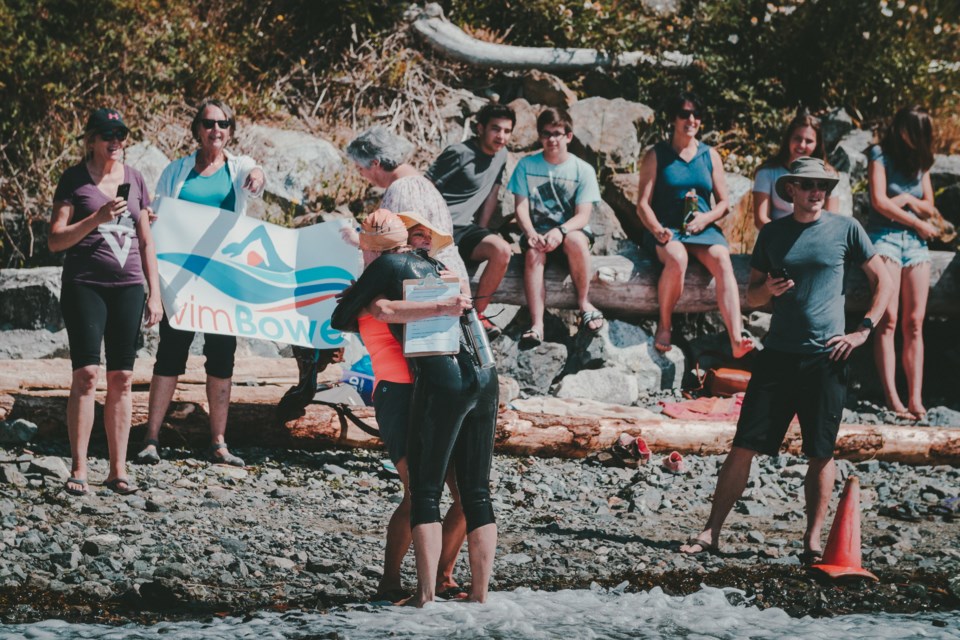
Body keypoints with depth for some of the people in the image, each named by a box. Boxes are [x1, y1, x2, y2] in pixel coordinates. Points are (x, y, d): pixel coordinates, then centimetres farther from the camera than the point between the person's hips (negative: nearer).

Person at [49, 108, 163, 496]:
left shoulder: (134, 179, 13)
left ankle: (118, 470, 5)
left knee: (122, 378, 2)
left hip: (127, 287, 4)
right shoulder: (74, 179, 1)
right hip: (84, 285, -4)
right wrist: (97, 218, -17)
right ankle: (78, 470, -10)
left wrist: (155, 294, 11)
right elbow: (55, 240, -4)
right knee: (87, 373, -12)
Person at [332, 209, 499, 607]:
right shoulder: (433, 265, 21)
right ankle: (479, 593, 9)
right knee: (476, 493, 9)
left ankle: (426, 594, -6)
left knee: (425, 493, 0)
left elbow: (339, 319, 7)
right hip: (484, 378, 6)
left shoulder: (387, 266, 3)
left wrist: (365, 320, 30)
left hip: (442, 381, -6)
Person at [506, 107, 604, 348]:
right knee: (533, 253, -34)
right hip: (538, 231, 1)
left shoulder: (583, 170, 1)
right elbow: (521, 206, -1)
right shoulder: (527, 165, 6)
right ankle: (537, 324, -42)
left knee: (576, 240, -37)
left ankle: (584, 303, -18)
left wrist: (560, 231, -29)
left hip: (572, 230, -1)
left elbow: (583, 215, -8)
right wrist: (531, 233, -22)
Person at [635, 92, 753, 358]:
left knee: (722, 260, -31)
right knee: (677, 258, -38)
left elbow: (724, 203, 14)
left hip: (703, 229, 2)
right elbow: (643, 204, 1)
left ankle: (736, 339, -46)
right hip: (667, 230, -2)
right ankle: (664, 326, -17)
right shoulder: (656, 156, 7)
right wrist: (657, 230, -19)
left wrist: (706, 218, -8)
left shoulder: (710, 156, 15)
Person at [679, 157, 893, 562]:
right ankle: (711, 533, 1)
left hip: (826, 357, -2)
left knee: (821, 453, 1)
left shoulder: (845, 230, 3)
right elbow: (752, 296, 15)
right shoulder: (772, 234, 9)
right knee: (744, 445, -2)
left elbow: (883, 282, 8)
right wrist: (768, 289, -8)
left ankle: (813, 541, 9)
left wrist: (863, 330, -1)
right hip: (779, 354, 2)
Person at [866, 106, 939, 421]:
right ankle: (892, 398, -19)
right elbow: (879, 201, -7)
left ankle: (915, 398, -9)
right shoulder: (880, 155, 2)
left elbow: (930, 208, 15)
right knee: (889, 320, -13)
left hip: (916, 242, 5)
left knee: (915, 324, -3)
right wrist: (919, 223, -1)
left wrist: (907, 199, -5)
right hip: (885, 237, -5)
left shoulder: (920, 161, 18)